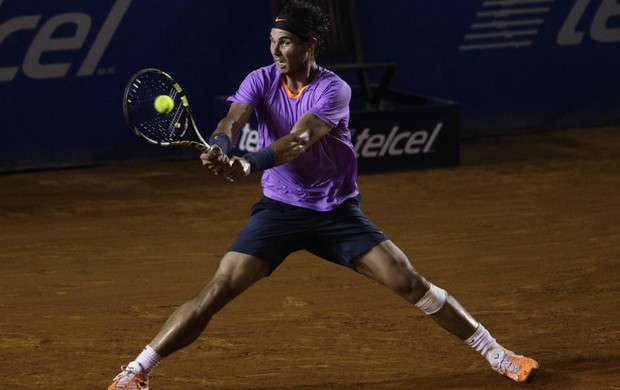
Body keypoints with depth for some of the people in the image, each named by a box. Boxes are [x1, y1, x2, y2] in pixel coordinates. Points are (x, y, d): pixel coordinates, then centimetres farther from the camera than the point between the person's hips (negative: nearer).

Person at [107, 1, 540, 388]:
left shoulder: (333, 89, -16)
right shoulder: (261, 81, -6)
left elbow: (298, 140, -31)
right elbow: (231, 122, -22)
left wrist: (247, 165, -47)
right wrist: (220, 151, -47)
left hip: (338, 210, -1)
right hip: (279, 209, 1)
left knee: (410, 283, -6)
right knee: (217, 291, -11)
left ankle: (495, 353, 8)